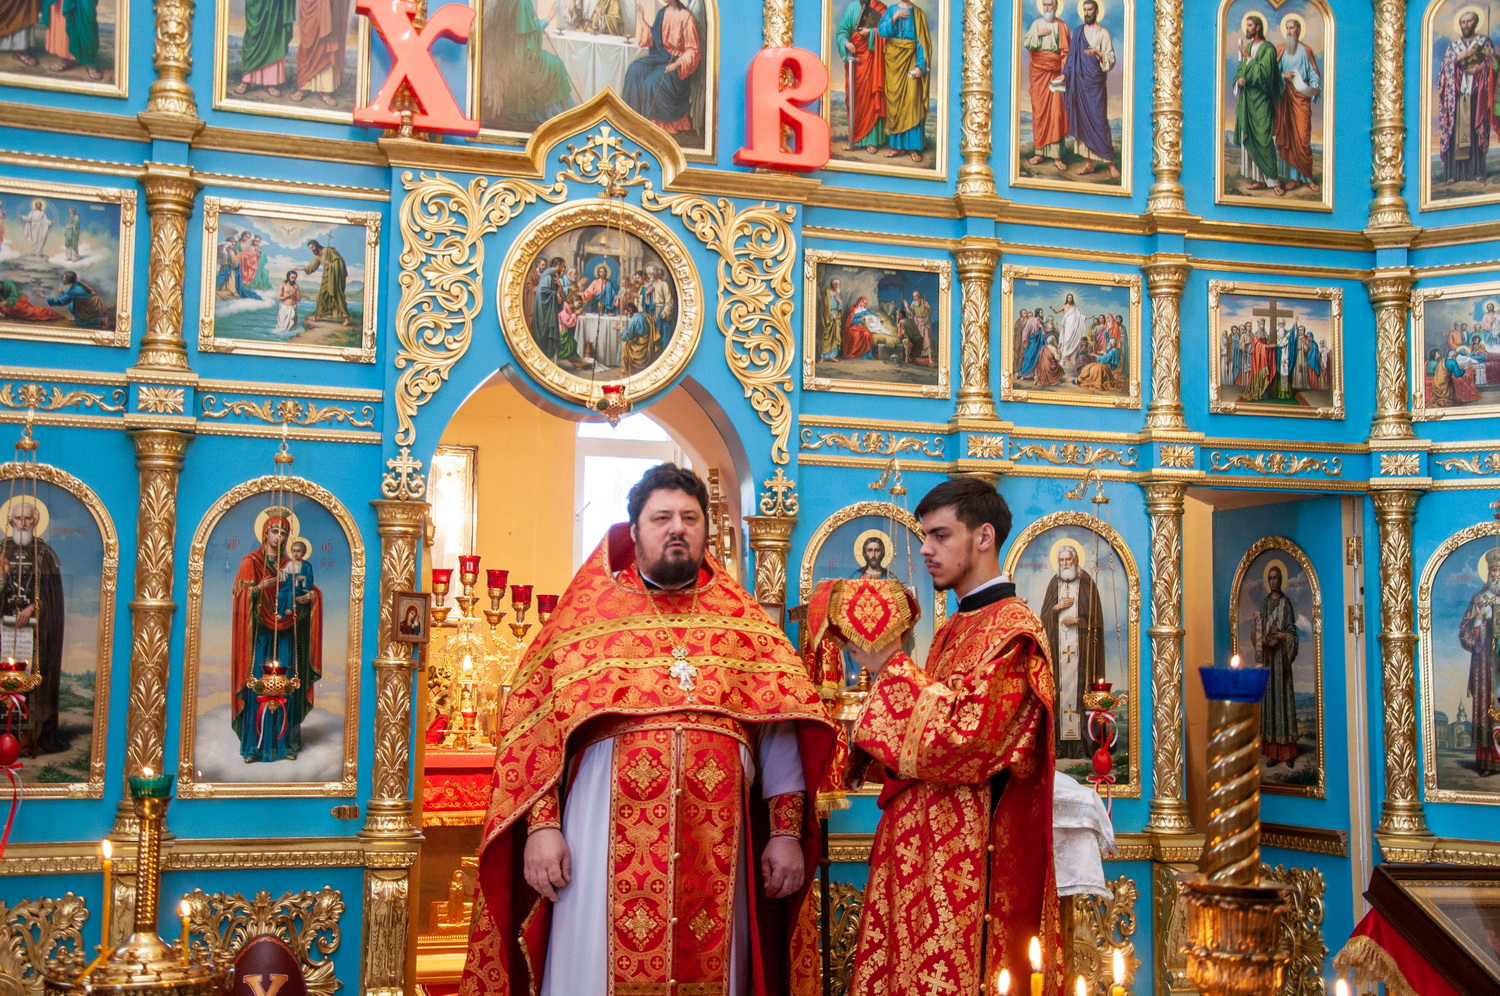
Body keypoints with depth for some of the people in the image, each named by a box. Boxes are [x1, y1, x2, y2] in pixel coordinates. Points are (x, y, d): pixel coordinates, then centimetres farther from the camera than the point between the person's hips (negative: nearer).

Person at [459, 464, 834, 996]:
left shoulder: (744, 620, 14)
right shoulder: (588, 610, 11)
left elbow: (781, 729, 8)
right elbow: (535, 723, 4)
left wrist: (787, 830, -1)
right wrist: (540, 824, -7)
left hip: (715, 838, 1)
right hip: (607, 829, -1)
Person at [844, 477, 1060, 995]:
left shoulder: (1012, 628, -12)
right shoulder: (953, 630, 17)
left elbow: (963, 735, -22)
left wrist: (891, 668, -13)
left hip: (968, 852, -9)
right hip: (919, 845, 9)